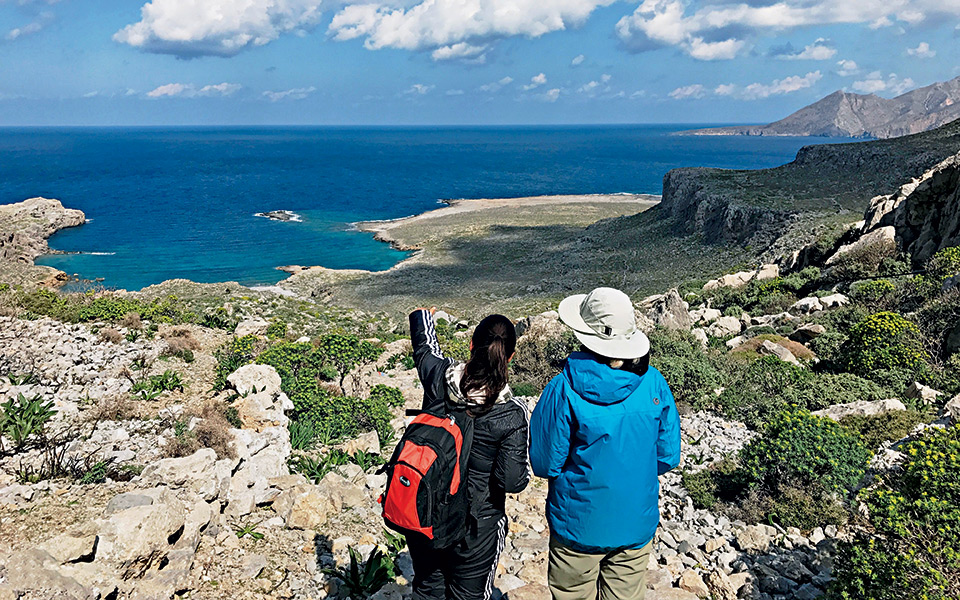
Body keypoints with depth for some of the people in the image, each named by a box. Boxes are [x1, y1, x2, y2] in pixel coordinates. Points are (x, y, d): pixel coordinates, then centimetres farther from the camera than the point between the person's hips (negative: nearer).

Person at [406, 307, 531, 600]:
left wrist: (421, 317, 28)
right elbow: (512, 481, -22)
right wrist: (524, 472, 3)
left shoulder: (439, 378, -16)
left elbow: (425, 346, 7)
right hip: (475, 526, -3)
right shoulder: (512, 415, -24)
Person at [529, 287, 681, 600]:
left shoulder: (563, 390, -22)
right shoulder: (654, 383, -12)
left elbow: (545, 464, -14)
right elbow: (668, 456, -2)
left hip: (579, 525, -3)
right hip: (637, 524, 3)